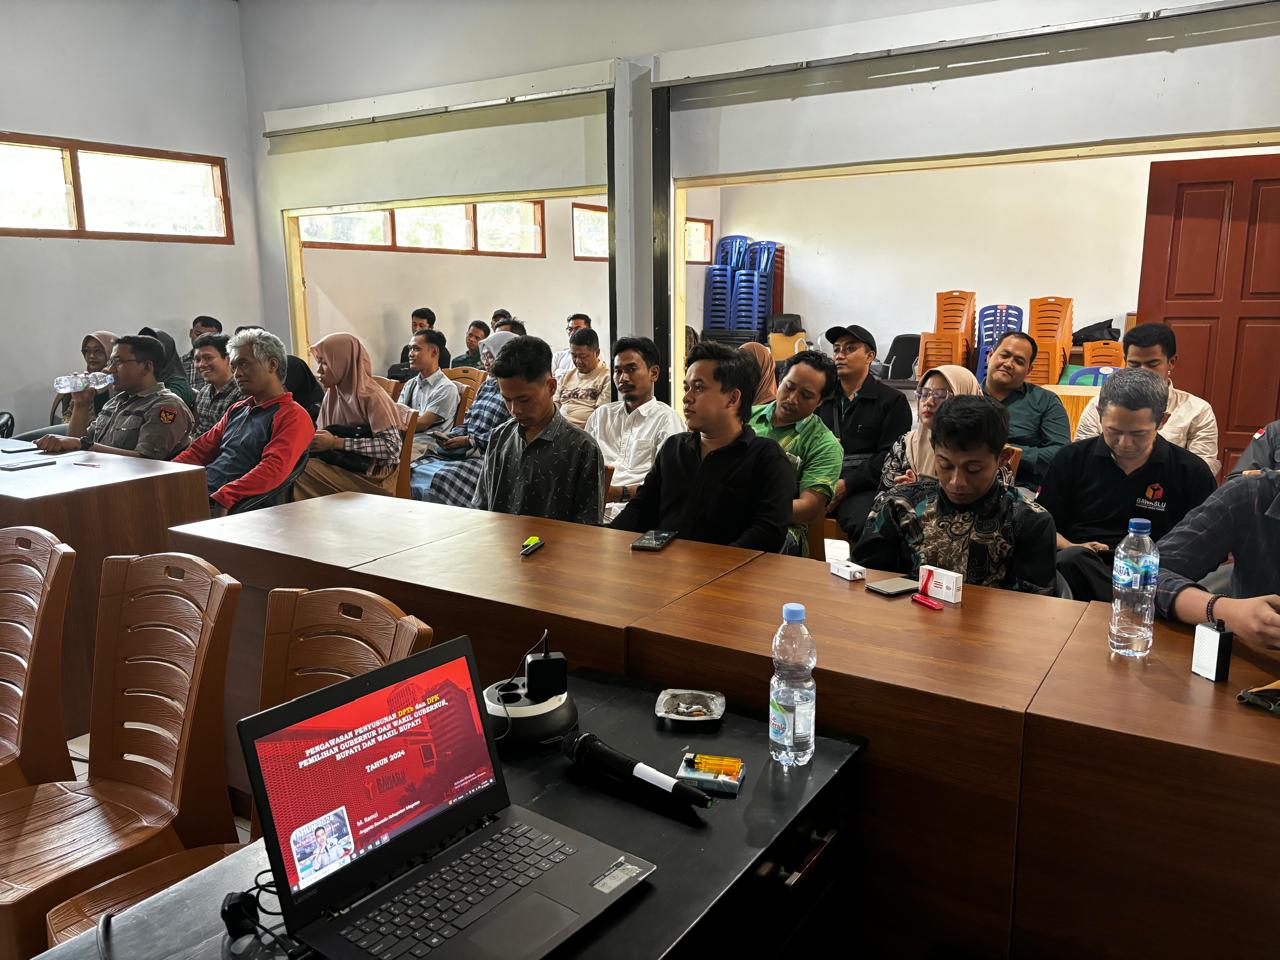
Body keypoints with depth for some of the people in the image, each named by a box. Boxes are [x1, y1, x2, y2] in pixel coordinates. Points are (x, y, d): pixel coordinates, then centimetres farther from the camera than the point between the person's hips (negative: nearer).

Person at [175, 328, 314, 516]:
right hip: (197, 493, 8)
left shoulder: (293, 416, -4)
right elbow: (200, 449, 25)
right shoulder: (236, 410, 25)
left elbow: (274, 470, -18)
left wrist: (223, 499, -27)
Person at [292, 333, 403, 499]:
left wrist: (336, 442, -20)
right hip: (343, 465, 6)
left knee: (299, 474, -21)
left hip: (373, 477, -6)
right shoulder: (332, 394, 7)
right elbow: (323, 435, 16)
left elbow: (392, 447, -20)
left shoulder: (371, 396, -13)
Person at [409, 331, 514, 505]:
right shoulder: (487, 385, 18)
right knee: (413, 472, -8)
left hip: (486, 455, -8)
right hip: (464, 450, 8)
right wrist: (453, 437, 0)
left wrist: (468, 440, -15)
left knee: (438, 479, -28)